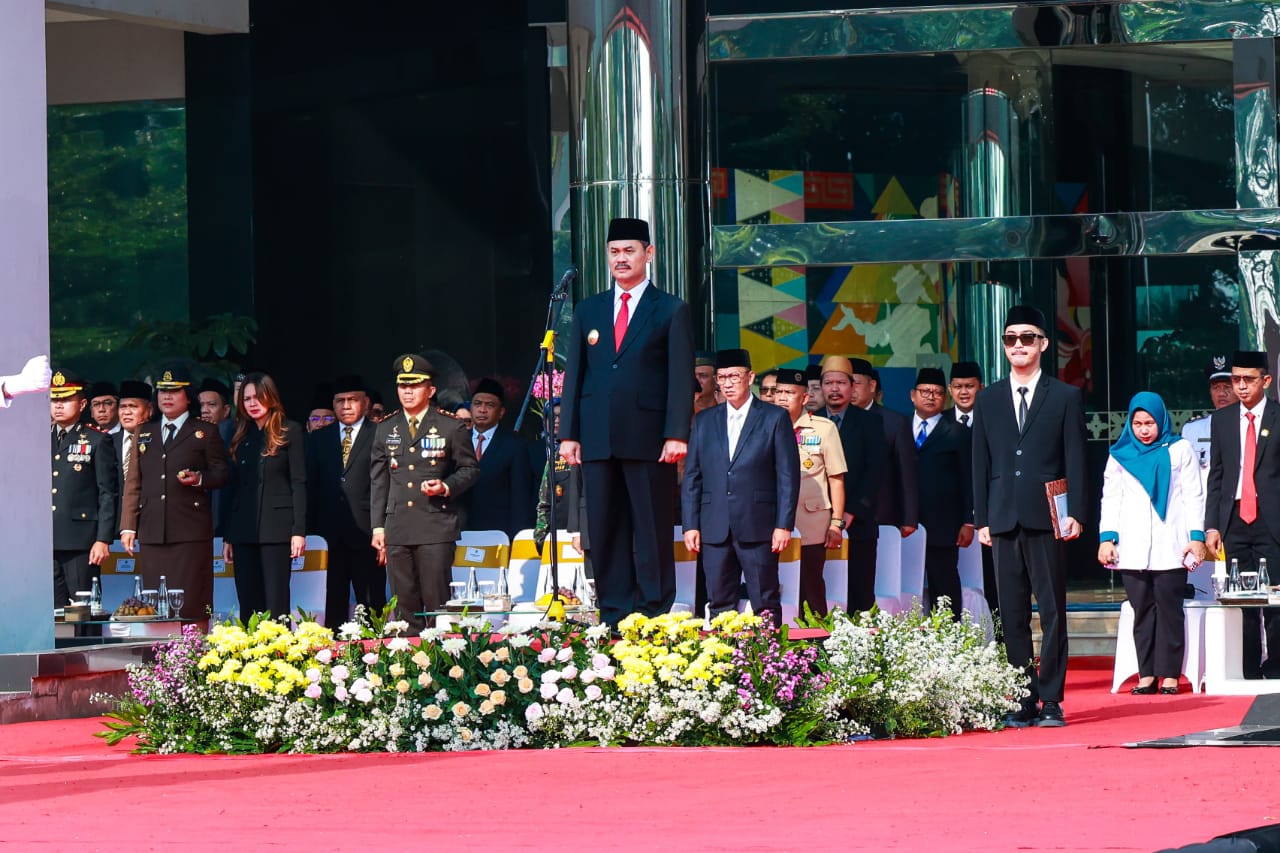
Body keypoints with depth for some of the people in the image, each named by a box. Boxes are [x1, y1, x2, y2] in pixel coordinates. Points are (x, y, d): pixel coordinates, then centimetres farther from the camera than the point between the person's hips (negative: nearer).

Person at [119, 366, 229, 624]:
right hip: (152, 532, 4)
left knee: (191, 602, -9)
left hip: (191, 532, -4)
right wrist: (128, 526, 9)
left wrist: (200, 478, -16)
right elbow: (133, 483, 17)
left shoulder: (205, 433, 10)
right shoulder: (143, 434, 20)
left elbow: (221, 474, 7)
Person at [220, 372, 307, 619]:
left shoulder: (290, 432, 3)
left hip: (276, 528, -5)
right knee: (248, 604, 2)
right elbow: (231, 486, 16)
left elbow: (299, 482, -1)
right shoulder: (241, 437, 16)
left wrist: (299, 531, -9)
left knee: (276, 602, -8)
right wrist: (227, 536, 11)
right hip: (244, 531, 5)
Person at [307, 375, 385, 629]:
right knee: (333, 603, 1)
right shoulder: (318, 438, 16)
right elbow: (311, 485, 13)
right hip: (331, 532, 3)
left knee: (371, 602, -2)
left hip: (365, 531, -3)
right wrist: (311, 528, 3)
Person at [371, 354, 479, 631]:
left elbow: (470, 469, 10)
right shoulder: (385, 429, 15)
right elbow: (378, 481, 16)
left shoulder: (451, 427, 5)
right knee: (404, 606, 2)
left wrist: (446, 487, -10)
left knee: (437, 603, -7)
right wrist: (377, 527, 9)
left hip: (436, 527, -3)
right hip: (397, 530, 3)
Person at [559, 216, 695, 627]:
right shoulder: (588, 311, 16)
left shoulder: (672, 311, 5)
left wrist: (676, 435, -11)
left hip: (648, 436, -4)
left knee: (653, 530, -3)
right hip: (598, 438, 4)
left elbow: (681, 377, -1)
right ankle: (614, 617, 6)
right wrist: (568, 434, 6)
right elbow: (574, 374, 14)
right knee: (605, 530, 3)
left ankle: (655, 614, 0)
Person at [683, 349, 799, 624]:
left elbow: (788, 476, 1)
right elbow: (692, 476, 14)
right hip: (715, 529, 3)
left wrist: (784, 525, -7)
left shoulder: (775, 419, 4)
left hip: (758, 529, -3)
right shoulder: (704, 421, 15)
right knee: (719, 605, 2)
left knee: (766, 605, -2)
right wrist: (690, 525, 6)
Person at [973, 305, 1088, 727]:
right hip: (1005, 519, 3)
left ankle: (1051, 700, -2)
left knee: (1052, 612, -4)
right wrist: (982, 519, 6)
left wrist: (1075, 513, -7)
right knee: (1013, 617, 2)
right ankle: (1024, 703, 6)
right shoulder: (988, 400, 14)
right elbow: (980, 464, 13)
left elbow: (1075, 460, 3)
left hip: (1048, 518, -3)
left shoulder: (1065, 398, 7)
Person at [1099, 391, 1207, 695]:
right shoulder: (1120, 455, 14)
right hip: (1132, 548, 2)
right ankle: (1147, 675, -1)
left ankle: (1170, 675, -4)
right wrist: (1106, 537, 3)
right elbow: (1110, 498, 14)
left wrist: (1197, 536, -1)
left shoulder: (1179, 450, 9)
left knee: (1169, 609, -6)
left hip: (1170, 545, -2)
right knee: (1142, 610, -2)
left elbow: (1193, 496, 8)